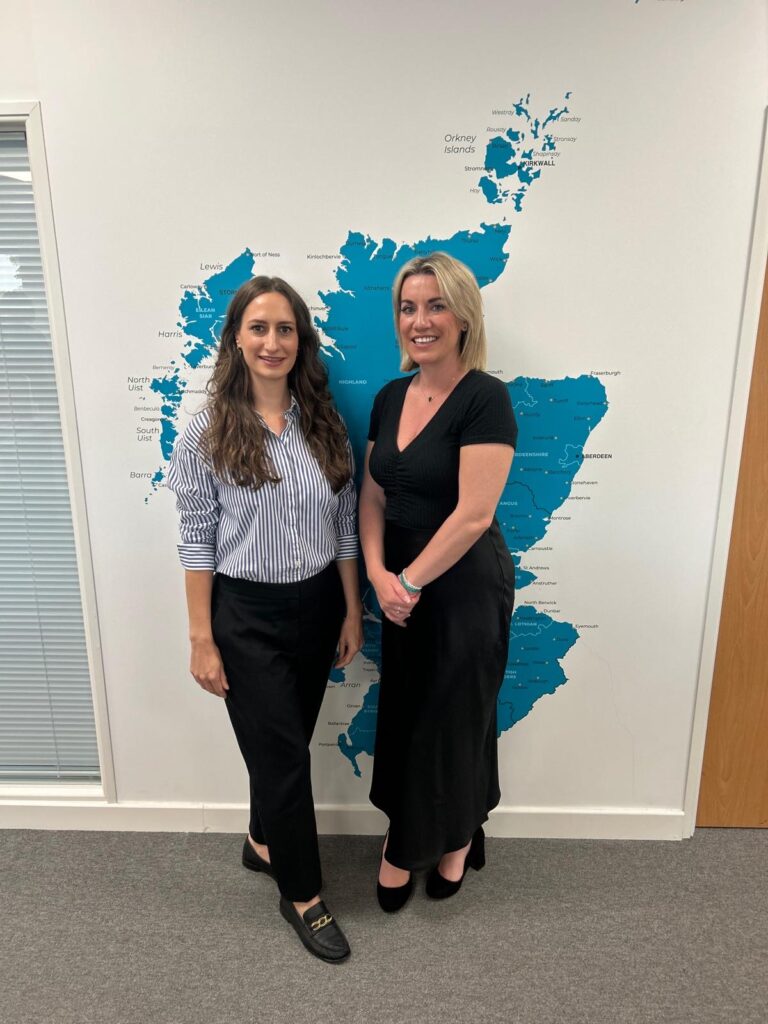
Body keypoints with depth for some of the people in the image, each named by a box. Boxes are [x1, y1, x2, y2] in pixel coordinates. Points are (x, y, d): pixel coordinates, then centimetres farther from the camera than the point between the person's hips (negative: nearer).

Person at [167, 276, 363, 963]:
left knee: (284, 745, 20)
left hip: (317, 607, 4)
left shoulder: (325, 424, 1)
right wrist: (202, 640, -8)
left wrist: (352, 612, 5)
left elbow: (344, 529, 4)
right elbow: (197, 542, -7)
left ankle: (264, 842, 48)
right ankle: (303, 896, 29)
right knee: (283, 754, 6)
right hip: (248, 615, -3)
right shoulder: (207, 433, -9)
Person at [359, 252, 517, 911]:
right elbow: (373, 494, 4)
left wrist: (412, 580, -14)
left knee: (452, 718, 12)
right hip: (401, 586, 6)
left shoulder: (485, 398, -17)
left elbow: (474, 514, -22)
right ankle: (407, 837, 40)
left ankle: (455, 837, 40)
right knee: (402, 714, 17)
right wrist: (379, 574, -9)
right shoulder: (390, 398, 4)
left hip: (465, 586, -6)